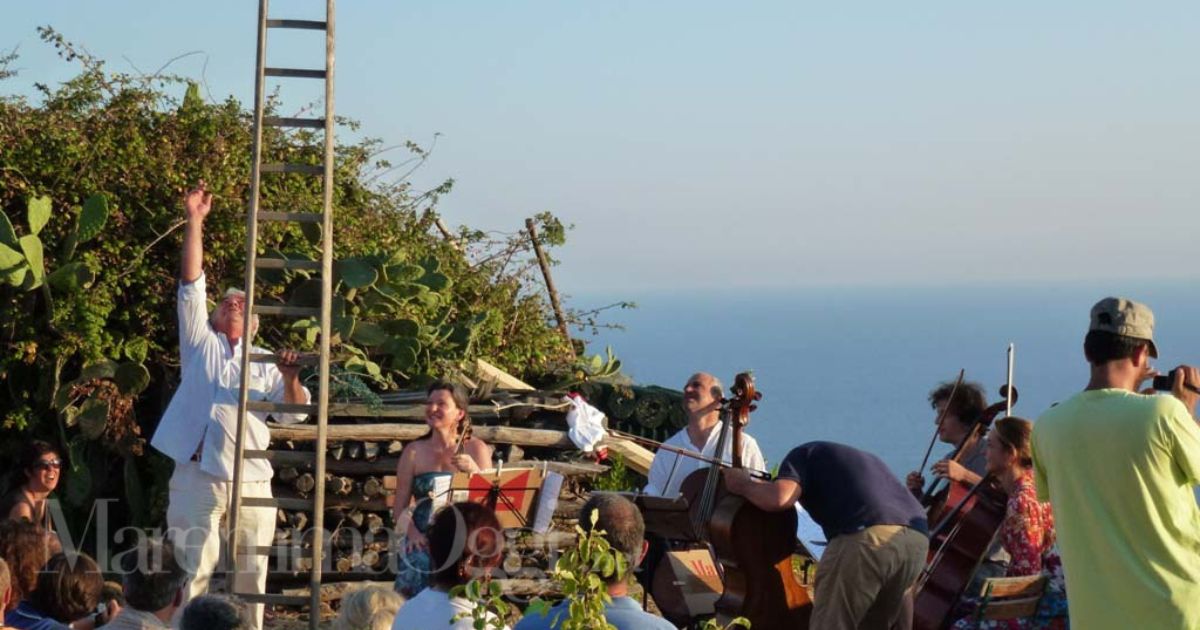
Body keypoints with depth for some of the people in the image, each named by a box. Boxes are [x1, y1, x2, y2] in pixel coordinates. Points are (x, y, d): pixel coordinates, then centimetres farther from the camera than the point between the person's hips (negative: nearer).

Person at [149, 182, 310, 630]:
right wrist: (194, 222, 1)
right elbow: (191, 284, 7)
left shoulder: (264, 366, 18)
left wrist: (290, 379, -12)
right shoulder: (201, 344, 15)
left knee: (251, 573, 3)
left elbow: (294, 413, 8)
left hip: (251, 481, 2)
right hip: (198, 475, -2)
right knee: (193, 569, -4)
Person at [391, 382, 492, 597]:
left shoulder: (476, 449, 8)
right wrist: (412, 532, -11)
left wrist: (473, 470, -13)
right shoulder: (414, 452, 8)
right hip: (423, 545, 0)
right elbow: (400, 506, 6)